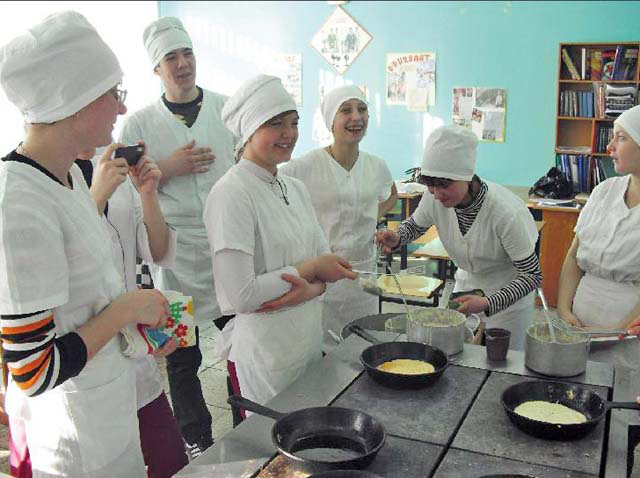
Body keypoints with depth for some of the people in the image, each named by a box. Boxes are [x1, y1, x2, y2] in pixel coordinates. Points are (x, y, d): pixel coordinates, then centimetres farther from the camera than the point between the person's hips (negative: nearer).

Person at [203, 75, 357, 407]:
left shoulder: (295, 188, 7)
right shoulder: (230, 194, -17)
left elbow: (326, 262, 8)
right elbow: (238, 295, -23)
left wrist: (310, 289, -14)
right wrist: (310, 269, -14)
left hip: (310, 342, 8)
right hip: (263, 352, -7)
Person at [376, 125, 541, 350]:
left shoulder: (505, 212, -34)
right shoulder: (435, 199, -20)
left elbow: (532, 275, -23)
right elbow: (415, 224, 3)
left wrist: (489, 303, -35)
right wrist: (397, 238, -19)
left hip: (509, 292, -4)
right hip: (466, 283, 4)